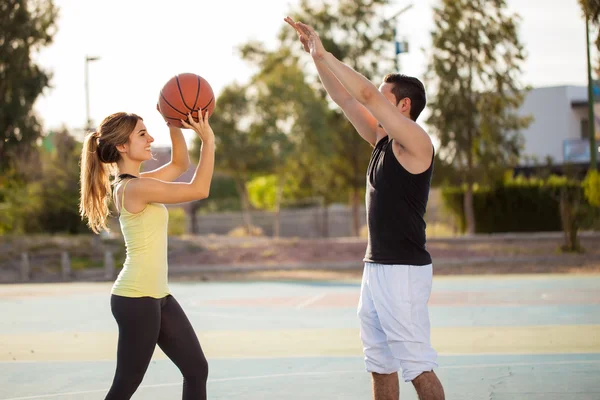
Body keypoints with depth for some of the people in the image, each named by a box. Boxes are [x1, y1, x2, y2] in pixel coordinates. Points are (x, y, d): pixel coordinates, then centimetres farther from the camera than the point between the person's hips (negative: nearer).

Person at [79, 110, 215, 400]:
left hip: (157, 296, 10)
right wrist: (208, 140, -14)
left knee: (197, 370, 10)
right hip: (136, 299, -10)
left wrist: (174, 125, 9)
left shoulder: (136, 183, 10)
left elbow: (180, 164, 23)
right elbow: (199, 190, -17)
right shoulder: (135, 188, -18)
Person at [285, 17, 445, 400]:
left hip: (403, 271, -9)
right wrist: (314, 55, 8)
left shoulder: (416, 142, -11)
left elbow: (366, 94, -19)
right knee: (381, 365, 11)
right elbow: (345, 98, 15)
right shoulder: (383, 141, 13)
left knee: (418, 367, -7)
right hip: (376, 268, 9)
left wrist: (323, 54, -14)